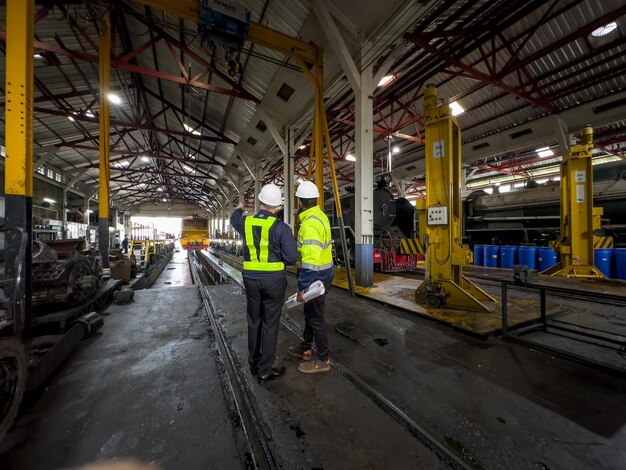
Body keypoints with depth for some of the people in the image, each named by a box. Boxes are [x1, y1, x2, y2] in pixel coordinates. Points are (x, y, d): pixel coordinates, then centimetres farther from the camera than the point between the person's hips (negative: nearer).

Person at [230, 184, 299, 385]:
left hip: (251, 279, 5)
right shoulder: (281, 227, -15)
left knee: (254, 321, 19)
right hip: (273, 280, -4)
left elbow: (234, 220, 26)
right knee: (270, 324, 7)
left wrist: (239, 208, 49)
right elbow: (292, 257, -17)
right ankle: (265, 371, 18)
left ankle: (254, 363, 34)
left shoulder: (246, 222, 0)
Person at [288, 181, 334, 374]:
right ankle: (305, 349, 40)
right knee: (309, 312, 22)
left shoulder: (310, 224, -25)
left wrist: (303, 287, -26)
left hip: (316, 276, -10)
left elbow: (311, 259, -31)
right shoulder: (320, 216, 6)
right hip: (324, 271, 10)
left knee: (315, 318, 6)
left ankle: (323, 360, 24)